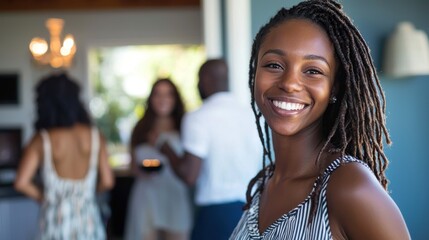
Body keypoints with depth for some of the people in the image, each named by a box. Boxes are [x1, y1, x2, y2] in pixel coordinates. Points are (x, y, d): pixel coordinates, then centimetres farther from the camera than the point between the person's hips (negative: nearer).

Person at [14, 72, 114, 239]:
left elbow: (21, 183, -15)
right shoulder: (94, 136, -2)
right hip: (88, 218, 2)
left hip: (57, 221, -1)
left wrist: (42, 196, 4)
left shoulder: (41, 140, -8)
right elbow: (107, 181, -3)